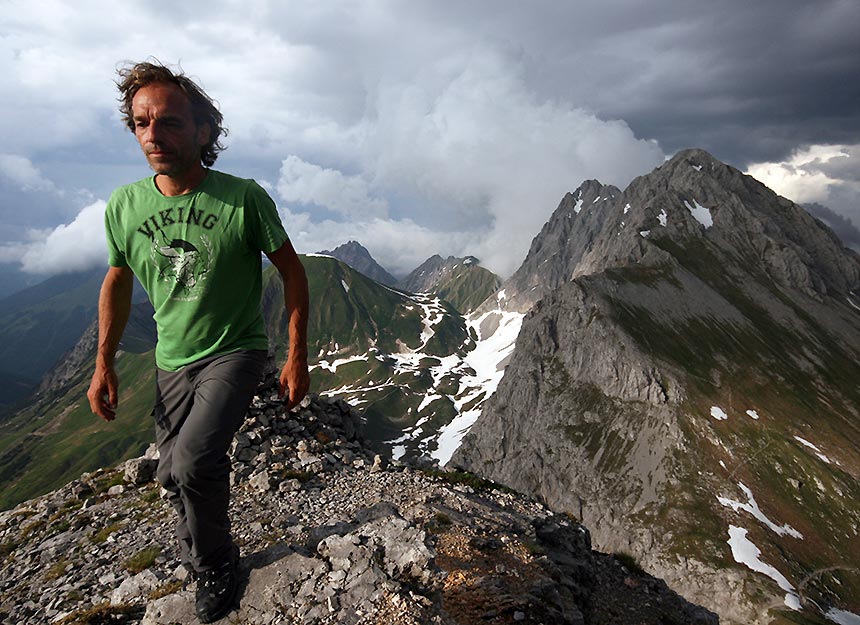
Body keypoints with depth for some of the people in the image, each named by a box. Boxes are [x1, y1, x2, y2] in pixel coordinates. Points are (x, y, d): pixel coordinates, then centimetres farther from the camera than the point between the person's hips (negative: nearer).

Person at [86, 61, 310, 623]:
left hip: (236, 351, -5)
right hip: (173, 361, 5)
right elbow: (118, 280, 9)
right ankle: (211, 558, 43)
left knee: (194, 461, -22)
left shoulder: (244, 198, -18)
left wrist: (298, 357, -10)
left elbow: (292, 270, -9)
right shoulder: (124, 206, -6)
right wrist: (104, 363, 6)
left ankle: (214, 566, 9)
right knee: (174, 475, 14)